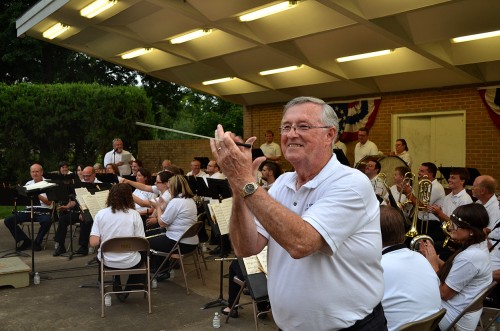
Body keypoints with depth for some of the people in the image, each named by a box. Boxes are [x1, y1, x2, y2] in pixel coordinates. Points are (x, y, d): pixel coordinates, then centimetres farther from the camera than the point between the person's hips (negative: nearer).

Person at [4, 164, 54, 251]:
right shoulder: (28, 184, 15)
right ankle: (25, 240, 2)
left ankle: (37, 242, -11)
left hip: (44, 212, -5)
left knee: (47, 221, -38)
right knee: (8, 220, -11)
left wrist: (37, 195, -21)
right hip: (29, 211, 5)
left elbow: (49, 202, -9)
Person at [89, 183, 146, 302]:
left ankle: (117, 283, 26)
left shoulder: (101, 214, -6)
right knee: (144, 254, 32)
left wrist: (105, 239, 10)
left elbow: (93, 243, -10)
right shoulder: (134, 214, -10)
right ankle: (128, 288, 21)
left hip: (107, 261, 2)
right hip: (129, 263, -2)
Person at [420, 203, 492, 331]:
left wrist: (433, 264, -15)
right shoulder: (479, 245, 0)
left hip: (456, 320, -9)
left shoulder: (469, 257, -31)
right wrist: (434, 258, -4)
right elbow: (454, 271, 8)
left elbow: (444, 293, -22)